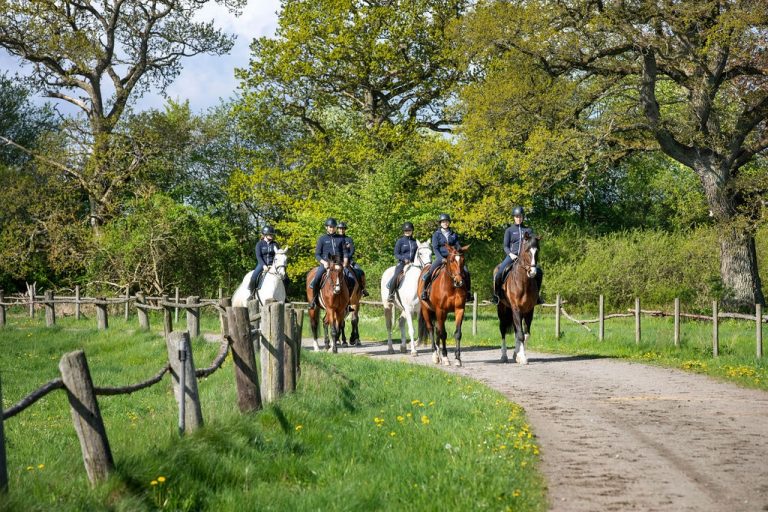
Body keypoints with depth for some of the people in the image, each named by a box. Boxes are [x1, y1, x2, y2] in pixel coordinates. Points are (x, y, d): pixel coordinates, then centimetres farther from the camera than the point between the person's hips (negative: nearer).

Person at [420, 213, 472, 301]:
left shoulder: (453, 234, 11)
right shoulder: (436, 234, 2)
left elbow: (458, 246, 11)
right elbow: (435, 248, -5)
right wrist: (441, 258, -18)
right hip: (440, 257, -2)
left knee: (466, 272, -15)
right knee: (429, 272, -25)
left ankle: (468, 292, -2)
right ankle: (424, 290, -9)